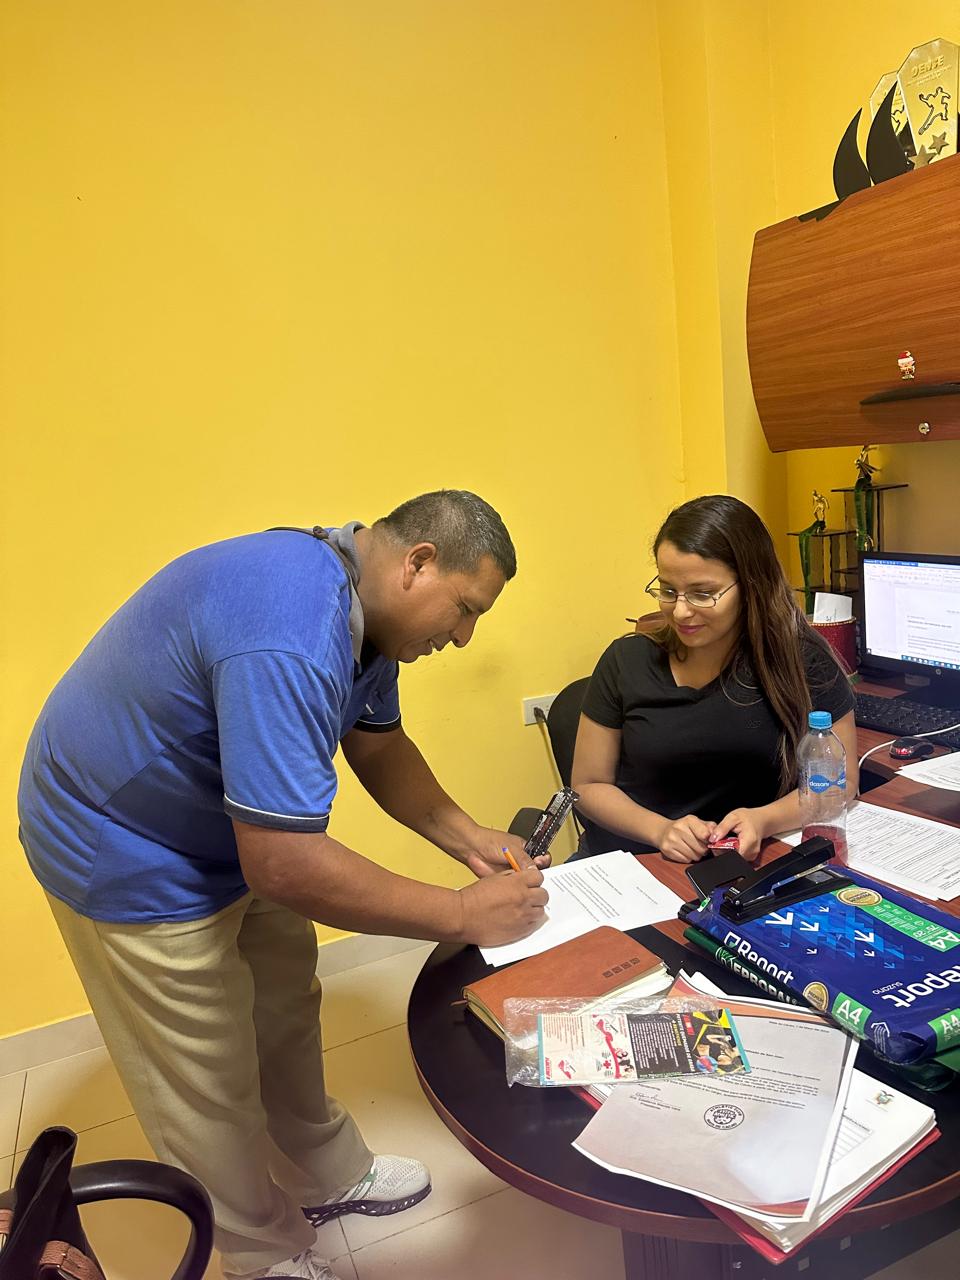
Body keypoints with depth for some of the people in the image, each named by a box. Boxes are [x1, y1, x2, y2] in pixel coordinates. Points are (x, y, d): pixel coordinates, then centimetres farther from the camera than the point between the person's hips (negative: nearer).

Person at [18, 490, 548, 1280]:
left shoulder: (363, 606, -6)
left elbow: (378, 747, 7)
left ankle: (328, 1177, 43)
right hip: (130, 859, -8)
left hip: (236, 830, 9)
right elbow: (286, 865, -38)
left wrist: (468, 839, -4)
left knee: (287, 1014, 20)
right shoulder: (289, 638, -38)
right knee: (207, 1088, 9)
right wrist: (464, 916, -27)